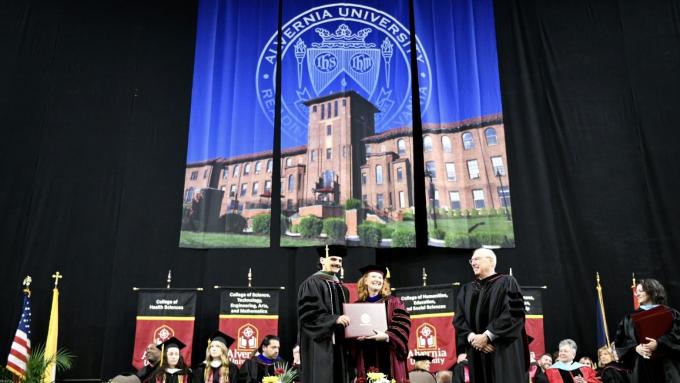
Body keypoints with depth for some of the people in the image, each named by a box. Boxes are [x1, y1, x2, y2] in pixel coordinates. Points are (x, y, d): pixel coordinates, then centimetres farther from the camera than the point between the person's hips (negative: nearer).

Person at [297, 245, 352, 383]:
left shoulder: (342, 288, 18)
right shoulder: (312, 283, -6)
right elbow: (309, 313, -16)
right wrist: (335, 319, -25)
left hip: (339, 344, 8)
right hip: (320, 344, -7)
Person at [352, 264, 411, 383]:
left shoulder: (393, 302, 5)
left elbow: (403, 325, -5)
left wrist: (386, 336, -19)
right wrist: (356, 336, -8)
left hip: (388, 356, -2)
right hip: (366, 357, 2)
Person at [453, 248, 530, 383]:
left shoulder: (507, 282, 2)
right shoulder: (466, 289, 16)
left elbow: (513, 313, -10)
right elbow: (458, 320, 8)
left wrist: (487, 336, -15)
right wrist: (472, 337, -12)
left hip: (504, 350, -4)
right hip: (477, 353, 4)